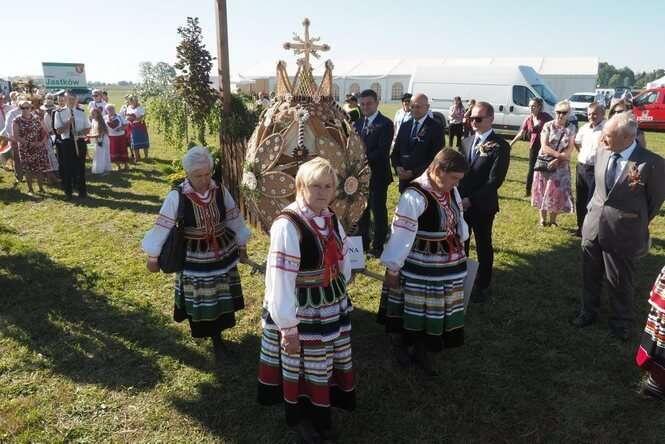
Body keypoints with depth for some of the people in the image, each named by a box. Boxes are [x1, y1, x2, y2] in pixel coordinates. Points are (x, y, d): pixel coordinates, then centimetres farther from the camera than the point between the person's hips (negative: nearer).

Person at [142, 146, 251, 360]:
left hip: (222, 254, 3)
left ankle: (217, 338, 31)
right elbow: (162, 226, -10)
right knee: (198, 301, 11)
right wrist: (153, 256, -4)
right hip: (193, 258, -3)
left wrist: (242, 246, 12)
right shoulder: (177, 196, -18)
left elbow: (235, 220, 3)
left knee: (222, 298, 12)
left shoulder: (220, 191, -9)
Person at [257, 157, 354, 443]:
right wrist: (288, 326, -22)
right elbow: (280, 279, -25)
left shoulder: (331, 219, -1)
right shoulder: (287, 225, -25)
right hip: (300, 310, -7)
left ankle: (321, 414, 47)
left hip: (333, 305, 7)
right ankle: (299, 417, 40)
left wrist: (338, 292, 15)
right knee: (301, 365, 13)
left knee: (327, 362, 23)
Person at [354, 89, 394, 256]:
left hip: (377, 174, -6)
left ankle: (378, 246, 14)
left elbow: (383, 150, -18)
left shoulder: (385, 124, -9)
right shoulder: (358, 123, 12)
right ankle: (363, 242, 27)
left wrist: (365, 160, -27)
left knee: (378, 210, 3)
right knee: (362, 209, 14)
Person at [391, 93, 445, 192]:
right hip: (404, 179, 5)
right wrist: (397, 167, -6)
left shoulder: (436, 128, -6)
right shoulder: (405, 126, 12)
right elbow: (395, 151, 14)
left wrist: (414, 172, -18)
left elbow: (435, 158, -12)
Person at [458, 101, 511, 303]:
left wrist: (471, 199, -19)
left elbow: (495, 180, -16)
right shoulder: (466, 142, 9)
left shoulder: (500, 146, -11)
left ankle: (483, 286, 26)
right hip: (461, 203, 5)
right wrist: (458, 196, -2)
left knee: (483, 247, 10)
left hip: (482, 206, -5)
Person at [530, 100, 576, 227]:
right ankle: (543, 219, 18)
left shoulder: (571, 128, 0)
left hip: (561, 166, 1)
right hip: (544, 163, -1)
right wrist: (560, 154, -20)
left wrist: (556, 160, -20)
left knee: (558, 193, 3)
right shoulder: (548, 126, -3)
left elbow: (569, 150, -7)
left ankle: (553, 220, 17)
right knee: (543, 192, 5)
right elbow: (544, 147, -11)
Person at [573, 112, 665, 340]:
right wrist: (596, 212, 13)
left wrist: (636, 225, 5)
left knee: (620, 283, 12)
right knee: (590, 276, 20)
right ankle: (588, 311, 41)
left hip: (622, 234, -5)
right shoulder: (601, 153, -3)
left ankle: (620, 323, 34)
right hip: (593, 226, 5)